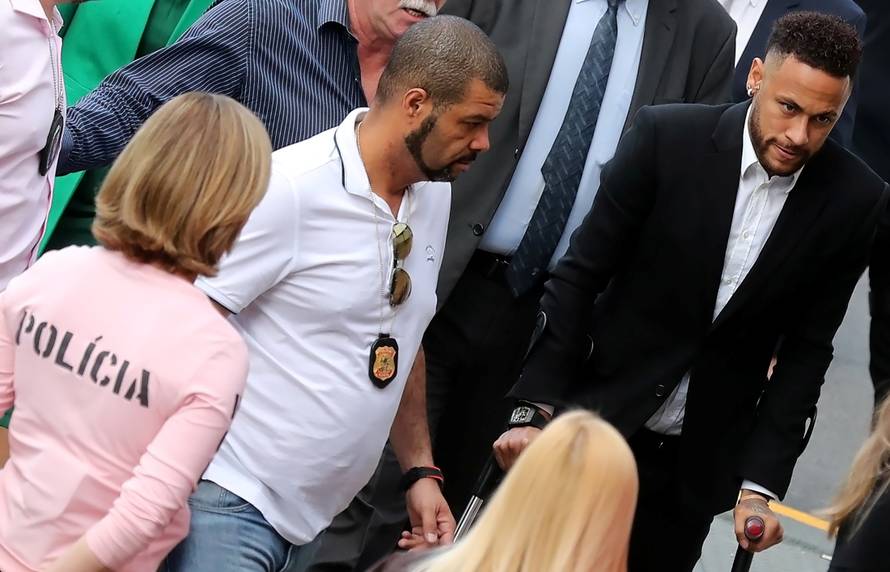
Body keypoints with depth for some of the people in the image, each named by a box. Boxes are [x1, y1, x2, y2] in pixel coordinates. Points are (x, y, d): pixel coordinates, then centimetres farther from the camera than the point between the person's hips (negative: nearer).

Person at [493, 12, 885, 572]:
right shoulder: (668, 136, -14)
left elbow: (808, 346, -3)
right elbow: (581, 276, -9)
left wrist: (762, 480, -9)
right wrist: (534, 409, -14)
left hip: (699, 459, 1)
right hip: (596, 418, -1)